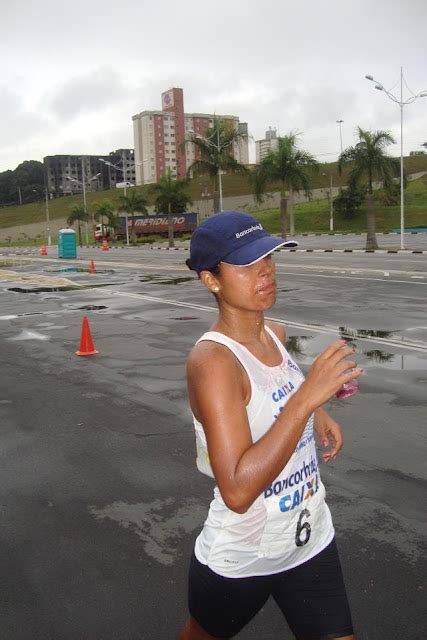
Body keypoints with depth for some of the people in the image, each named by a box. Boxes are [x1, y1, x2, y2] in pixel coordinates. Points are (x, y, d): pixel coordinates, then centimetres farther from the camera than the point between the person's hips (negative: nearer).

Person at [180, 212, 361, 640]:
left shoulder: (276, 334, -5)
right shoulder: (211, 359, -28)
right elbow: (237, 491, -35)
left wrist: (316, 413, -1)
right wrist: (306, 397, -38)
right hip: (237, 564, -5)